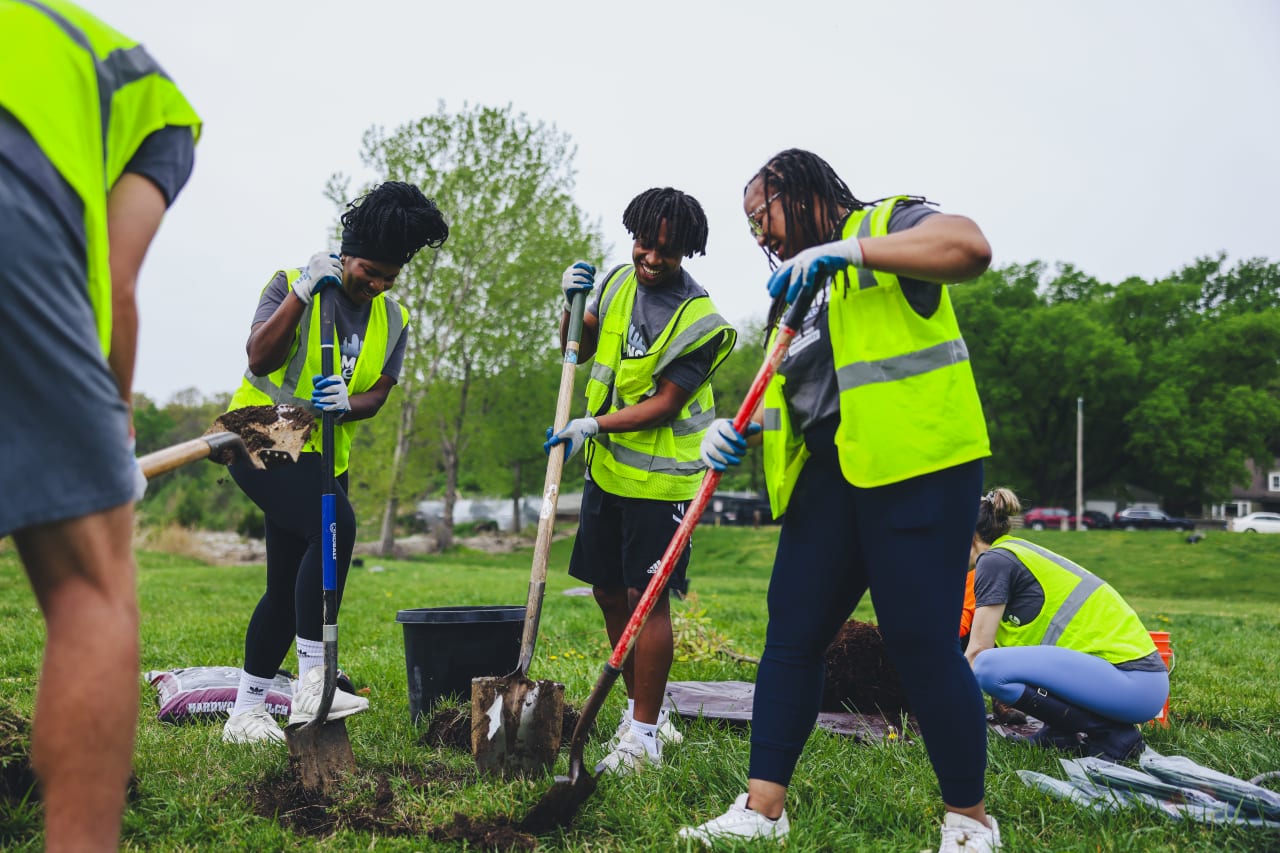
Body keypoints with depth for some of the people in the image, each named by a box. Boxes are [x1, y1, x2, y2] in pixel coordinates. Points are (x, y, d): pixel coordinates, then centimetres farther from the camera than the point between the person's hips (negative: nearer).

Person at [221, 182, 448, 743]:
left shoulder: (393, 320, 9)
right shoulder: (291, 285, -5)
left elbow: (377, 395, 0)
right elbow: (259, 358, -18)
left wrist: (348, 403, -23)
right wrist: (303, 291, -23)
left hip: (325, 456, 6)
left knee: (288, 589, 7)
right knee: (336, 524, -30)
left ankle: (245, 713, 20)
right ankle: (312, 683, -27)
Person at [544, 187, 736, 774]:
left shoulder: (699, 320, -16)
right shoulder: (620, 282, 6)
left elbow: (665, 404, -16)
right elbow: (578, 349, 16)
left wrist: (594, 425, -22)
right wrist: (573, 303, -2)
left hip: (660, 478, -7)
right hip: (606, 468, 8)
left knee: (646, 598, -6)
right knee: (609, 592, 12)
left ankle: (645, 734, 3)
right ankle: (642, 710, 27)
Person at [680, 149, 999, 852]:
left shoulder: (887, 224, 1)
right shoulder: (796, 294, 23)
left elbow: (969, 247, -20)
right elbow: (786, 401, 20)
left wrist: (845, 249, -21)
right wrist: (738, 434, -1)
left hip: (915, 465, -8)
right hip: (827, 473, 8)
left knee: (921, 643, -7)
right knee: (790, 632, 5)